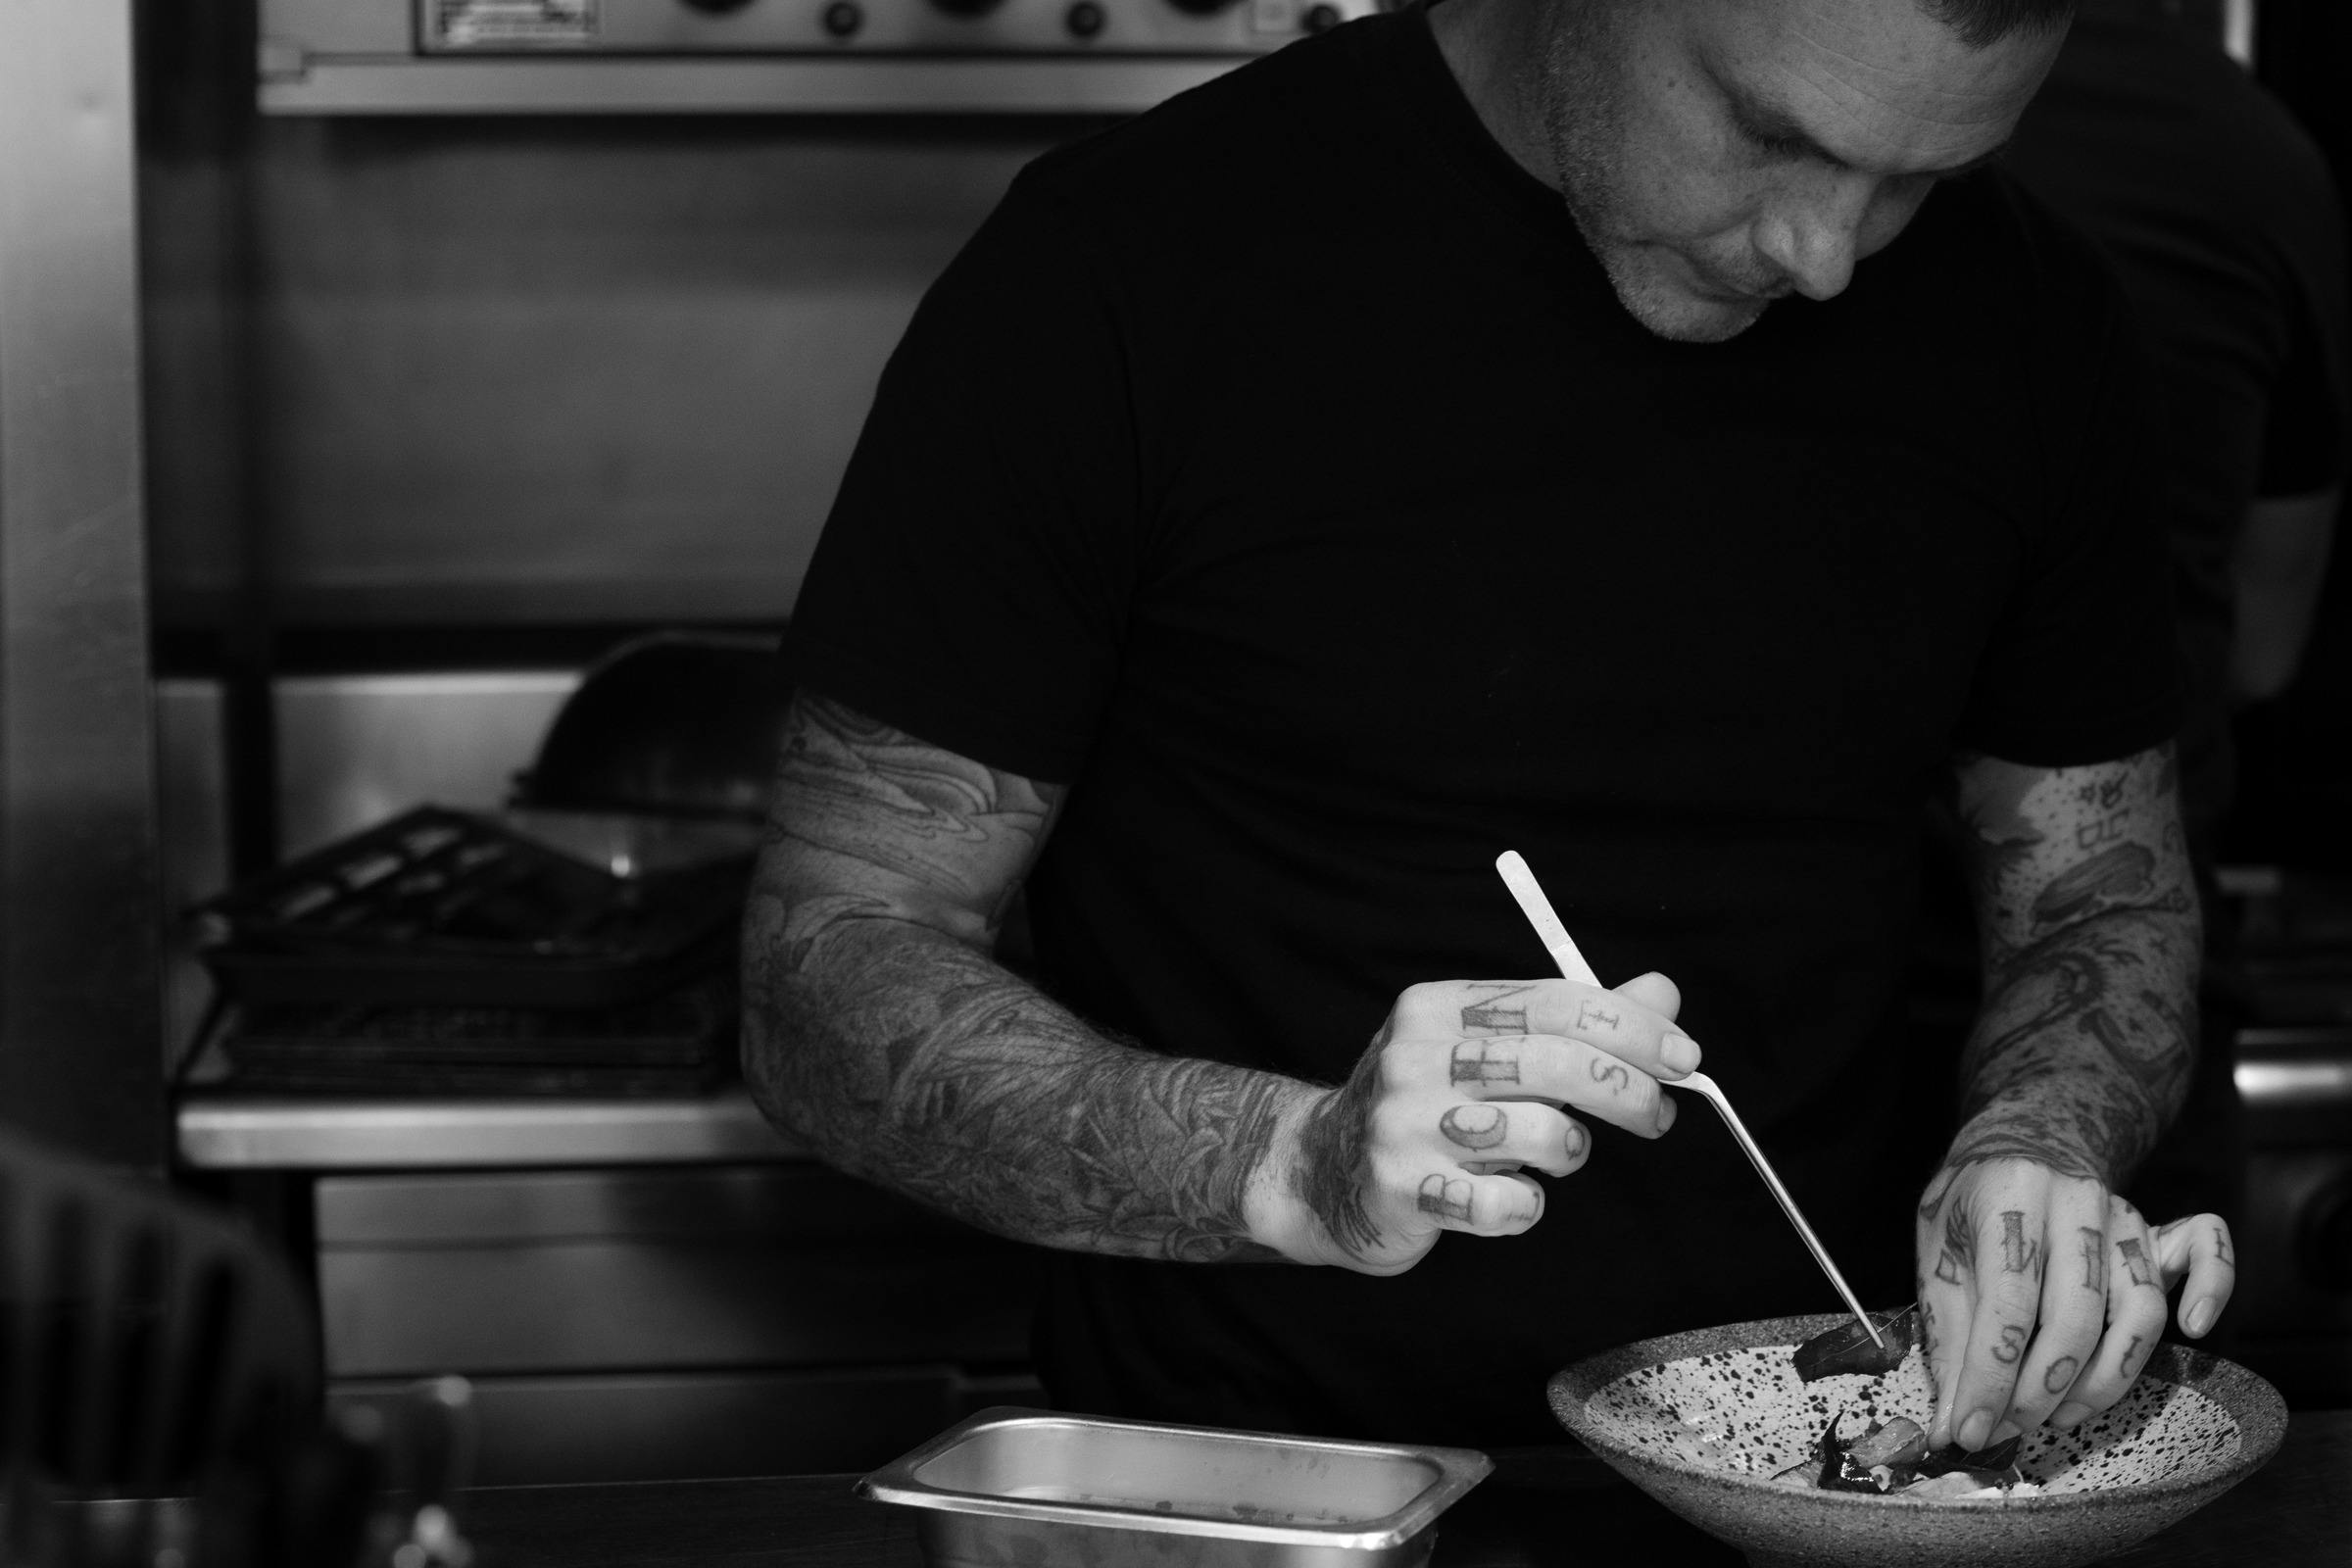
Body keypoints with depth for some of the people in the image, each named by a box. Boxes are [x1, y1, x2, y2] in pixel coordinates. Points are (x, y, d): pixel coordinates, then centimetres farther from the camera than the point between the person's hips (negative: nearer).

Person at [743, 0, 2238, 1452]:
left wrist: (2039, 1136, -9)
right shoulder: (1127, 268, -11)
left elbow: (2105, 899, 13)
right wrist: (1301, 1165, -25)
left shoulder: (2026, 320, 2)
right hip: (1243, 1492, -4)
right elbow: (827, 980, -9)